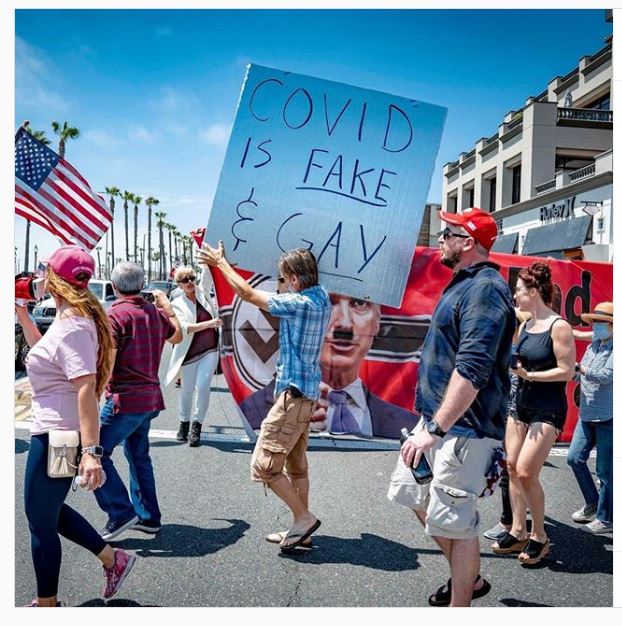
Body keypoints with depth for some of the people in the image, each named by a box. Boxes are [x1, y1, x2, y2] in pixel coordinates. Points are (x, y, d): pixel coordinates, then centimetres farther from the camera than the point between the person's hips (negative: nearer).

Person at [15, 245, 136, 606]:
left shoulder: (72, 325, -20)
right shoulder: (72, 319, 10)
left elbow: (86, 389, -28)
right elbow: (44, 353, 30)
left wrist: (90, 451, -33)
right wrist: (23, 315, 22)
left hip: (56, 436, -10)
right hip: (56, 432, 10)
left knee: (40, 520, 6)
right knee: (47, 512, 21)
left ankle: (47, 604, 24)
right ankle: (113, 559, 26)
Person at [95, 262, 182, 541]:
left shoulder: (115, 315, -13)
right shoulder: (155, 313, 8)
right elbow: (177, 336, 28)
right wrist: (167, 306, 38)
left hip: (124, 398, -8)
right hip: (150, 398, 8)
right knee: (138, 455, 19)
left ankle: (121, 513, -4)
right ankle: (148, 516, 25)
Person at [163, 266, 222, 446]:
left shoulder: (202, 291, 3)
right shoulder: (178, 304, -6)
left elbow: (208, 273, -3)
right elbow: (183, 327, -20)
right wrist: (208, 324, -30)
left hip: (210, 350, 1)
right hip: (190, 353, -1)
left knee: (202, 387, -10)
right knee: (187, 390, 11)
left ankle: (197, 426, 3)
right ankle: (184, 423, 32)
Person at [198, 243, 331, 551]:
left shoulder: (299, 303, -20)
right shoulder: (321, 296, 4)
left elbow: (248, 294, -11)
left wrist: (220, 262, 2)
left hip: (293, 394, -10)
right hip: (307, 392, 10)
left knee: (264, 465, -5)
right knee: (296, 465, 17)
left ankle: (304, 518, 4)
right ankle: (300, 527, 25)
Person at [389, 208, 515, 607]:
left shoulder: (485, 289, -18)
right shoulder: (464, 285, 14)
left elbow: (472, 371, -27)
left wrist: (435, 430, -27)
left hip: (463, 429, -11)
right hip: (438, 419, 11)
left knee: (455, 520, -1)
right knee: (418, 497, 19)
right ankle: (469, 579, 35)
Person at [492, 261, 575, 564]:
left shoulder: (559, 327, -14)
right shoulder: (524, 326, 8)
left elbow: (567, 371, -16)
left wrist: (529, 375, -20)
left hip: (547, 410, -8)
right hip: (521, 403, 8)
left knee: (526, 472, -11)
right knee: (512, 467, 7)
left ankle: (539, 537, 8)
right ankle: (518, 532, 19)